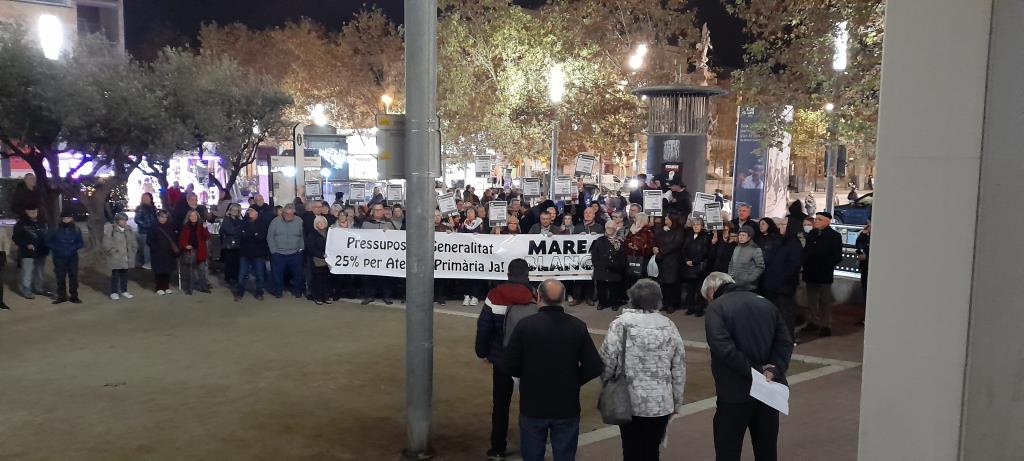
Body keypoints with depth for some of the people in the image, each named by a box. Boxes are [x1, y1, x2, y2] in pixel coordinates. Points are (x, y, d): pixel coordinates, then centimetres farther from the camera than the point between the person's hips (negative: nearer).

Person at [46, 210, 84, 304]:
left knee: (73, 276, 1)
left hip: (73, 257, 1)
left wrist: (74, 247, -12)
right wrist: (57, 248, -10)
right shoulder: (56, 230, -1)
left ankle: (74, 296, 10)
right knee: (60, 277, 1)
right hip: (59, 258, -1)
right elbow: (48, 242, 4)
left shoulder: (76, 230, 2)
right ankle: (61, 296, 12)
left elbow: (81, 243, 6)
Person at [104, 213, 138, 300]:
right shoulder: (110, 230, -9)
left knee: (124, 274, 12)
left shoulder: (129, 230, 10)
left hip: (127, 258, 5)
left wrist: (133, 251, 9)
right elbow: (106, 244, -10)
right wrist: (113, 251, -12)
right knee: (115, 275, -1)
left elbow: (134, 242, 19)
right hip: (116, 258, -5)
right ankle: (114, 292, 8)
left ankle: (124, 291, 21)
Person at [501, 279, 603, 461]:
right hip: (567, 408, 1)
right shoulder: (578, 327, -9)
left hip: (533, 407, -1)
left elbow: (510, 366, -9)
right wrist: (573, 380, 8)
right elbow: (594, 368, -9)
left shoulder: (525, 325, -13)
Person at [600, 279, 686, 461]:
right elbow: (679, 369, 3)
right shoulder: (669, 326, 0)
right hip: (661, 403, 2)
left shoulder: (620, 324, -10)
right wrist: (677, 401, 14)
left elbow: (607, 362, -11)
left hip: (629, 402, -2)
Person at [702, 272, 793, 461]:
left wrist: (753, 371, -18)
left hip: (735, 392, -6)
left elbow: (723, 347, -24)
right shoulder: (766, 303, 10)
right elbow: (785, 342, 2)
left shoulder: (717, 308, -9)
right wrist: (774, 370, -9)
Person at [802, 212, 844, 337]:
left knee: (825, 300, 3)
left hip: (824, 274, -5)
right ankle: (815, 322, 25)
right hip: (810, 273, 5)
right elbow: (806, 251, 10)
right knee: (812, 300, 13)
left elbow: (837, 257, -10)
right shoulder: (812, 234, 8)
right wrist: (805, 264, -3)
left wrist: (827, 265, -18)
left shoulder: (834, 236, -7)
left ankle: (826, 325, 11)